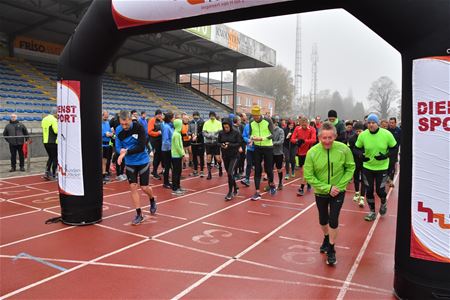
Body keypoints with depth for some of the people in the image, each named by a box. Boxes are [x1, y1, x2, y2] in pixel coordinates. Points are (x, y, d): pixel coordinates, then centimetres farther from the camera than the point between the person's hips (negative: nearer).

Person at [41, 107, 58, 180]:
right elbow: (56, 131, -20)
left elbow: (45, 130, 19)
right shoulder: (53, 119, -13)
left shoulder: (44, 119, 14)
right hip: (53, 142, -8)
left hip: (45, 141, 8)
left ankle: (47, 173, 9)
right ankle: (53, 175, 5)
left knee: (50, 157, 19)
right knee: (55, 158, 2)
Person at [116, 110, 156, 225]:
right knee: (133, 187, 0)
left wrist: (126, 152, -31)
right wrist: (121, 150, -25)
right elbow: (117, 147, -2)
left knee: (144, 187, 1)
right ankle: (139, 214, 11)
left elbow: (141, 147, -24)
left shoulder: (139, 127, -20)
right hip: (130, 163, 3)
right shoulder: (118, 130, -8)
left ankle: (152, 200, 35)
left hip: (143, 161, -3)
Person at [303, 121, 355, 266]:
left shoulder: (344, 149, -18)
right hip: (321, 192, 1)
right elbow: (308, 176, -15)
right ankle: (326, 239, 49)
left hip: (338, 192, -1)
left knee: (333, 220, -5)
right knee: (323, 220, 18)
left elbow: (350, 168, -5)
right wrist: (327, 188, -20)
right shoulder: (312, 152, -20)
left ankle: (331, 250, 18)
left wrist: (339, 186, -15)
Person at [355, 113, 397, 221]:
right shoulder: (363, 135, -11)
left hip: (382, 167, -2)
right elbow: (357, 148, 2)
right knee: (369, 190, 7)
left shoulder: (386, 134, -15)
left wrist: (386, 156, -21)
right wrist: (361, 155, -18)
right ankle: (372, 212, 27)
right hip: (367, 167, 2)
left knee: (380, 190, 3)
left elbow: (394, 148, -4)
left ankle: (383, 202, 39)